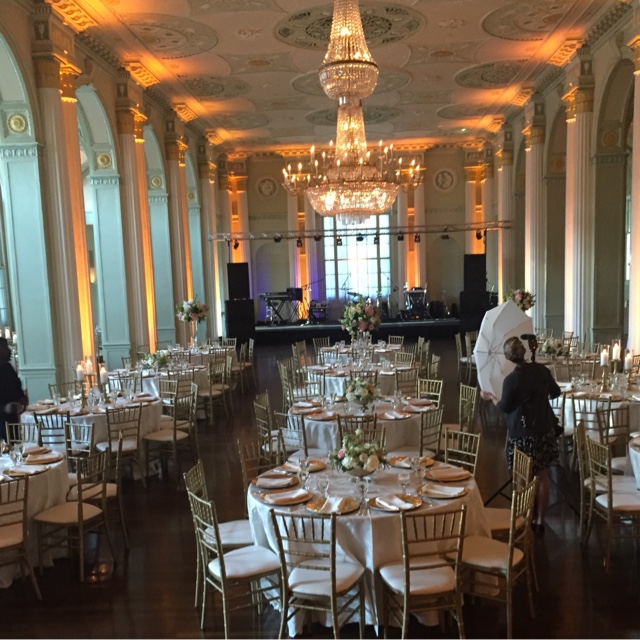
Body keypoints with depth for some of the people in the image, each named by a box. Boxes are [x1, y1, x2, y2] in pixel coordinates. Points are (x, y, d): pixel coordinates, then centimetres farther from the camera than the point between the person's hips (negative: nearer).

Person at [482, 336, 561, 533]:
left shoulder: (511, 379, -18)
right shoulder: (541, 369, -2)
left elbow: (505, 407, -8)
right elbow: (556, 392, 12)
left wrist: (491, 397, 10)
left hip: (523, 434, -5)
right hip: (545, 430, 5)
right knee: (542, 476, 12)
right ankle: (540, 521, 21)